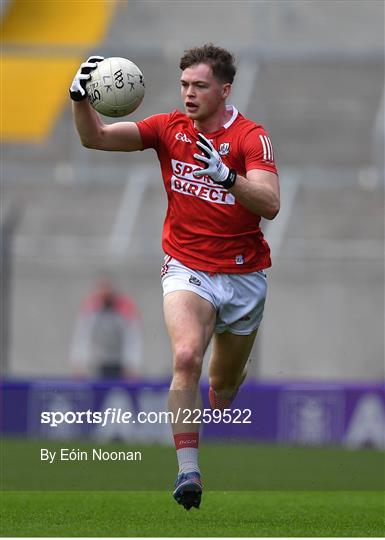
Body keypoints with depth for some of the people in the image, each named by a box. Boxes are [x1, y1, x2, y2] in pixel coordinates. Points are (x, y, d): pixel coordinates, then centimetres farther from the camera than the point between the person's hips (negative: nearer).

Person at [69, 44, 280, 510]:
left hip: (243, 275, 0)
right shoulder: (169, 128, -3)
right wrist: (81, 99, -28)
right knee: (186, 357, -27)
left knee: (225, 384, 15)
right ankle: (187, 471, -27)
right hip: (187, 268, 0)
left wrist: (226, 175, -43)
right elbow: (95, 137, -8)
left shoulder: (251, 138, -13)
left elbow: (270, 205, -27)